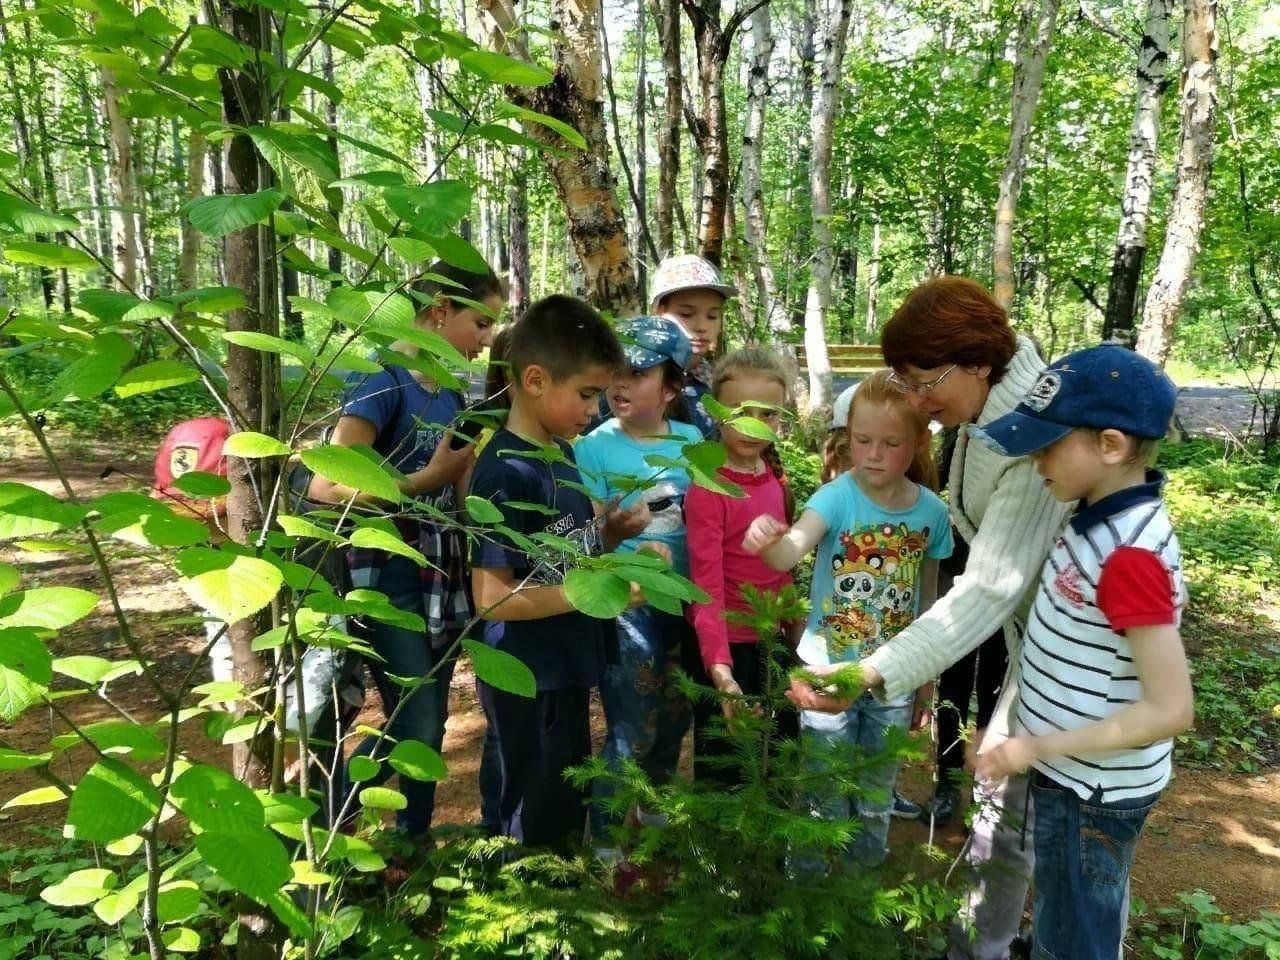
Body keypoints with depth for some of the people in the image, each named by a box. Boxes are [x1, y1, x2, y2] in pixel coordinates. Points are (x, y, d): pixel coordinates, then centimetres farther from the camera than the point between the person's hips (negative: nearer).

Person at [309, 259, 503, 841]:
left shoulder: (451, 396, 9)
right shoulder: (383, 381, -15)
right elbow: (326, 484, -26)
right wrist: (427, 480, -28)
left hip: (440, 583, 8)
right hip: (389, 585, -7)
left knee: (430, 725, 14)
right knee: (412, 729, -4)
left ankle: (413, 841, 31)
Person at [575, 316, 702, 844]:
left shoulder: (692, 440, 0)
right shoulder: (595, 446, -11)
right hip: (626, 603, -5)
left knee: (674, 718, 19)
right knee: (633, 728, 0)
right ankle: (604, 836, 20)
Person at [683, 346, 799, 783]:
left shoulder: (774, 477, 3)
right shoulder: (708, 489, -19)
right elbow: (707, 587, -25)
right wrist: (719, 669, -33)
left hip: (771, 642, 7)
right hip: (724, 646, -7)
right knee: (722, 771, 8)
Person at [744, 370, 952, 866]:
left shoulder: (931, 510, -8)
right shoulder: (837, 496, -19)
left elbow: (929, 597, 4)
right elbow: (790, 553, -38)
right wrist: (768, 541, -61)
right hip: (830, 670, -3)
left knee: (879, 785, 23)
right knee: (825, 789, 12)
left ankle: (867, 870, 46)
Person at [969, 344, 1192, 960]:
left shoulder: (1130, 554, -29)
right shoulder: (1103, 517, -2)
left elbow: (1170, 710, -28)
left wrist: (1037, 748, -24)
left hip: (1093, 790, -8)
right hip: (1082, 776, 8)